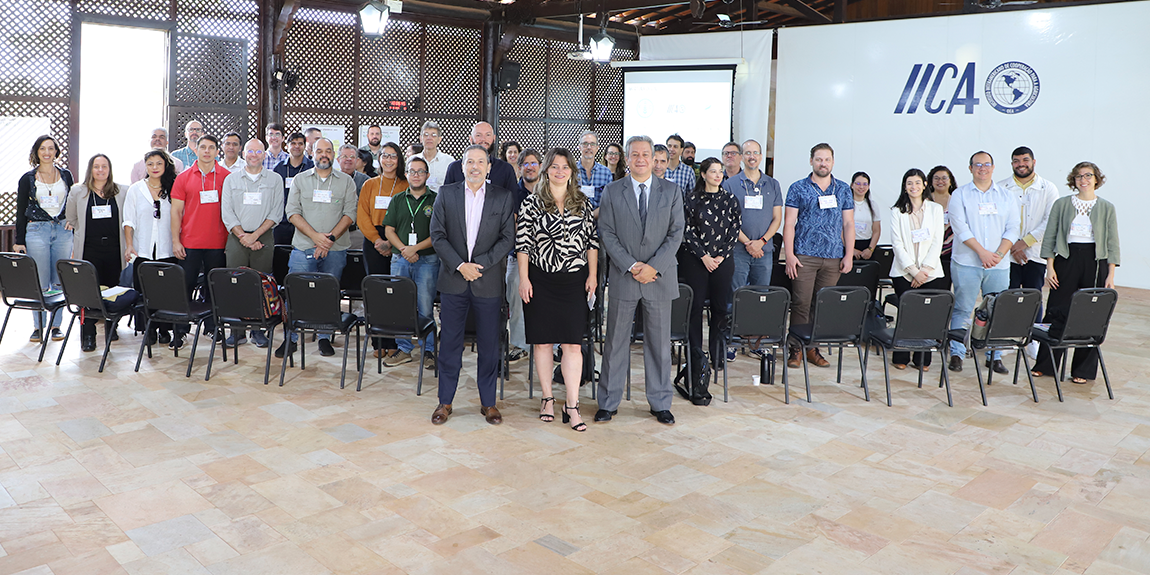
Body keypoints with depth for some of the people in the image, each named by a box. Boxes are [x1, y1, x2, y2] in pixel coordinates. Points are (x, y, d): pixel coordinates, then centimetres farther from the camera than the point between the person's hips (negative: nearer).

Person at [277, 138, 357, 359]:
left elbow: (349, 214, 0)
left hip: (335, 250, 0)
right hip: (303, 248, 0)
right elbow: (292, 212, 1)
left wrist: (331, 238, -12)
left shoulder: (346, 181, 7)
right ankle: (291, 338, 9)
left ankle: (325, 338, 16)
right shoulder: (300, 179, 9)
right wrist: (315, 236, -12)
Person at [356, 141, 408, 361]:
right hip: (373, 242, 2)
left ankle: (393, 344, -2)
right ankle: (379, 344, 6)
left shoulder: (406, 186, 5)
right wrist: (377, 240, -7)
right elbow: (362, 216, 7)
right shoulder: (369, 185, 13)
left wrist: (392, 242, -13)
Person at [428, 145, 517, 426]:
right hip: (453, 279, 1)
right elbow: (437, 235, 1)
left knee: (489, 345, 6)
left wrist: (480, 265, -11)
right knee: (450, 343, 6)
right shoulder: (446, 193, 6)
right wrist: (460, 265, -10)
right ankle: (445, 401, 18)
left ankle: (488, 402, 18)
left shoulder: (504, 197, 3)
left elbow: (508, 238, -2)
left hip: (488, 281, 0)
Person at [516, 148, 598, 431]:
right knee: (542, 341, 6)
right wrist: (523, 278, -6)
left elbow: (592, 241, 9)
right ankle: (547, 398, 20)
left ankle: (572, 405, 1)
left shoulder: (583, 203, 7)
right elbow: (522, 243, -1)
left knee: (573, 343, -3)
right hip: (540, 280, 0)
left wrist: (593, 275, 3)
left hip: (574, 280, 1)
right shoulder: (531, 203, 2)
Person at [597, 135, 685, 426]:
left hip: (660, 278, 1)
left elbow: (676, 233, 0)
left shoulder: (672, 191, 5)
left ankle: (660, 404, 20)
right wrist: (631, 266, -12)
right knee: (616, 342, 5)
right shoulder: (612, 192, 4)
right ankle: (608, 402, 17)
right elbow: (606, 234, -2)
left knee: (659, 342, 8)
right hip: (623, 278, 0)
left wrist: (654, 267, -12)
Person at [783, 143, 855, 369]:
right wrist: (789, 255, -8)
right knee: (801, 303, -6)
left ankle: (813, 347, 14)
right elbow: (789, 223, 0)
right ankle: (796, 348, 2)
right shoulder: (798, 188, 3)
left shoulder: (843, 189, 11)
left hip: (833, 257, 3)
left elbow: (848, 224, 11)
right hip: (804, 255, -3)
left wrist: (849, 255, 3)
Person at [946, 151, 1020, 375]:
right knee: (962, 310, -2)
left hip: (999, 265, 3)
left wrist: (998, 254, -9)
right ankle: (956, 354, 5)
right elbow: (960, 227, -6)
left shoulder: (1007, 197, 13)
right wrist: (982, 251, -14)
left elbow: (1012, 229, 6)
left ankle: (995, 356, 12)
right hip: (966, 263, -2)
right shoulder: (960, 195, 4)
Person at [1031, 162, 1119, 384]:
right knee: (1056, 313, -1)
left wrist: (1110, 276, -2)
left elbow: (1112, 245, 5)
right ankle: (1044, 365, 11)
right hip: (1067, 260, 0)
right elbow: (1050, 238, 5)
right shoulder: (1061, 204, 5)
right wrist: (1050, 267, -3)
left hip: (1096, 262, 0)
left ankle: (1083, 370, 13)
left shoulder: (1107, 208, 5)